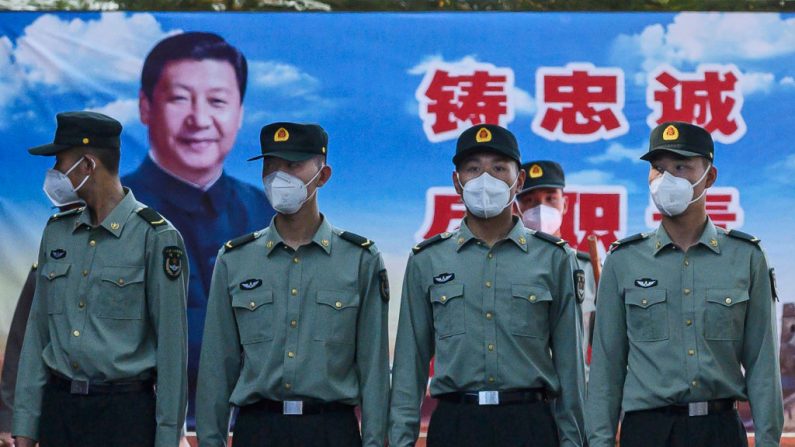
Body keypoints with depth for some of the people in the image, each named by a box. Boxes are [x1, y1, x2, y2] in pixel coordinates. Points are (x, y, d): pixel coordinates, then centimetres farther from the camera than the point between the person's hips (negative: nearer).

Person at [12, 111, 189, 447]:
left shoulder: (155, 237, -7)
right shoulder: (57, 232, 10)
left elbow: (172, 344, -8)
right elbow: (38, 331, 11)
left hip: (124, 412, -5)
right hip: (58, 408, 5)